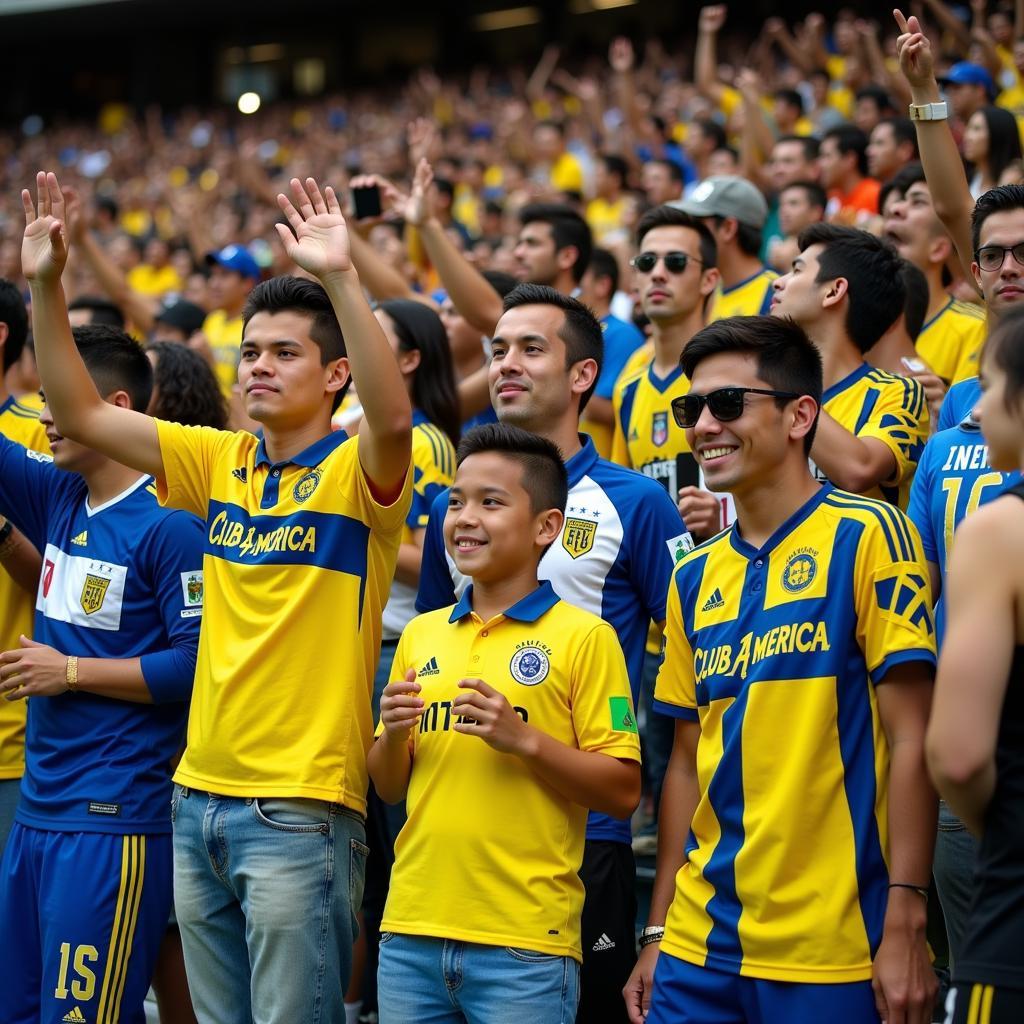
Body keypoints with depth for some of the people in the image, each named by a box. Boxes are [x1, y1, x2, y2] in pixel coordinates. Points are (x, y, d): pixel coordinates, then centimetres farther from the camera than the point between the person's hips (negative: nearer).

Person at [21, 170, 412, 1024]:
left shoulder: (355, 471, -7)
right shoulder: (221, 463, 10)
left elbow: (393, 416, -30)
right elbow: (81, 414, 10)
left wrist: (341, 278, -38)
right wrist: (45, 286, -1)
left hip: (302, 806, -6)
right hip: (200, 794, 6)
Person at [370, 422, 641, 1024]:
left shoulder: (584, 637, -4)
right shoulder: (420, 635, 12)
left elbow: (624, 792, -6)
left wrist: (524, 739, -18)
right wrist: (392, 734, -4)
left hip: (525, 946, -5)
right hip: (411, 933, 5)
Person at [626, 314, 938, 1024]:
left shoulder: (866, 535, -6)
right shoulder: (697, 578, 11)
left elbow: (911, 740, -10)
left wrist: (905, 924, -15)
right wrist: (658, 932, 12)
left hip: (831, 951, -5)